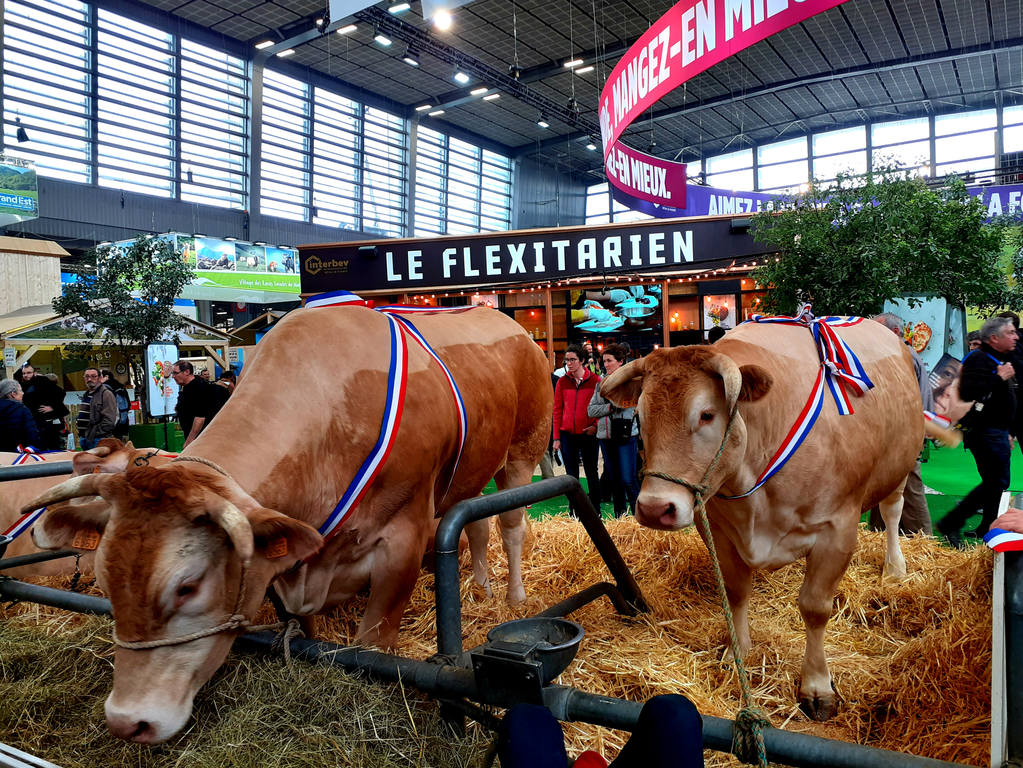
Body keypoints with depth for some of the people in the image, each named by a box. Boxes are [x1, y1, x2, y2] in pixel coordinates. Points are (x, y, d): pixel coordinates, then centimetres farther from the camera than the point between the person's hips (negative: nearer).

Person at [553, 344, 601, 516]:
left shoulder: (595, 380, -2)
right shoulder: (562, 382, 4)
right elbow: (557, 410, 5)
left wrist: (596, 425, -12)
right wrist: (556, 437, 1)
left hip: (588, 434, -2)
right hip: (567, 435, 2)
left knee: (591, 474, 7)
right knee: (571, 475, 8)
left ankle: (596, 512, 17)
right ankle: (574, 513, 17)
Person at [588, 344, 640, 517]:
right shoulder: (601, 383, 14)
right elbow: (591, 410, 5)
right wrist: (611, 407, -9)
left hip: (626, 436, -5)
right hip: (605, 436, 5)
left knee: (628, 480, -9)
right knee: (613, 480, 11)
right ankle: (619, 517, 21)